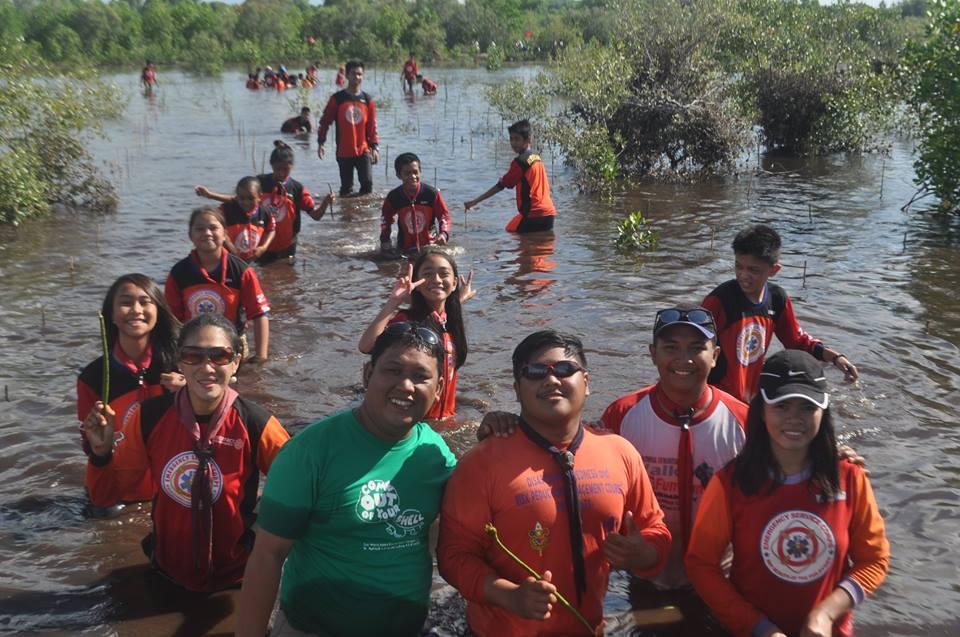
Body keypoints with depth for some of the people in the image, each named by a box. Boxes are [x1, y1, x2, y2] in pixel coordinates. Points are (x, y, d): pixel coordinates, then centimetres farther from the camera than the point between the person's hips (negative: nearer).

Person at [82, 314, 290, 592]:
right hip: (166, 577, 2)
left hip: (233, 582, -2)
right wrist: (102, 453, -21)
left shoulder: (255, 423, -21)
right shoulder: (151, 416, -14)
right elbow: (105, 495, -4)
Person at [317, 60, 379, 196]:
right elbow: (325, 121, 3)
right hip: (344, 153, -1)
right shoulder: (337, 98, -1)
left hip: (363, 151, 1)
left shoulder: (367, 100, 5)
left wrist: (374, 147, 5)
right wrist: (321, 142, -2)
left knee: (367, 183, -8)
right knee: (346, 188, 6)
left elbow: (372, 125, 8)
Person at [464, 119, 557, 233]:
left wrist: (475, 201, -7)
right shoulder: (537, 158, 16)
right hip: (549, 212, 8)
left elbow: (500, 186, -9)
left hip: (534, 214, -8)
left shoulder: (520, 161, -9)